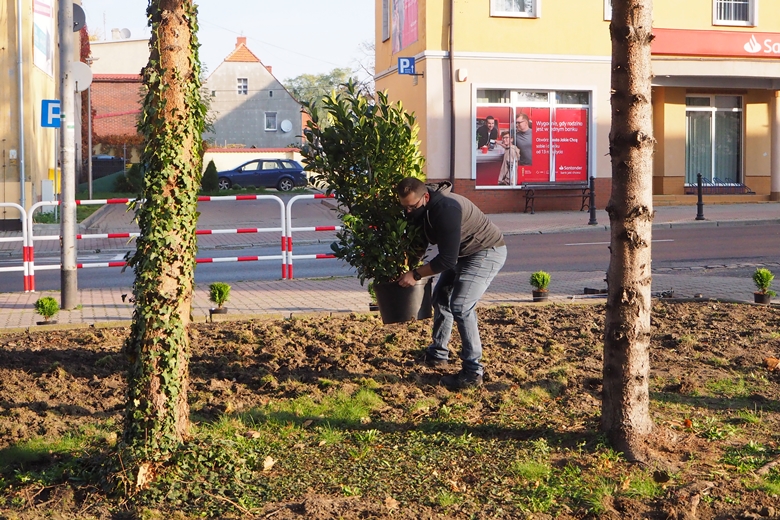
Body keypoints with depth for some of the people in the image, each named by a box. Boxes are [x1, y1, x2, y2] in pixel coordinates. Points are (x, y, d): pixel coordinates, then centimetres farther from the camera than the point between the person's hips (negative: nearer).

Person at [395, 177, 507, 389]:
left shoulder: (446, 209, -33)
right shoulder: (423, 209, -5)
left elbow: (447, 259, -32)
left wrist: (415, 274, -25)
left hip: (488, 252, -10)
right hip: (464, 253, 10)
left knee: (461, 307, -19)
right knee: (441, 297, 15)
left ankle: (473, 372, -13)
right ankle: (438, 354, 31)